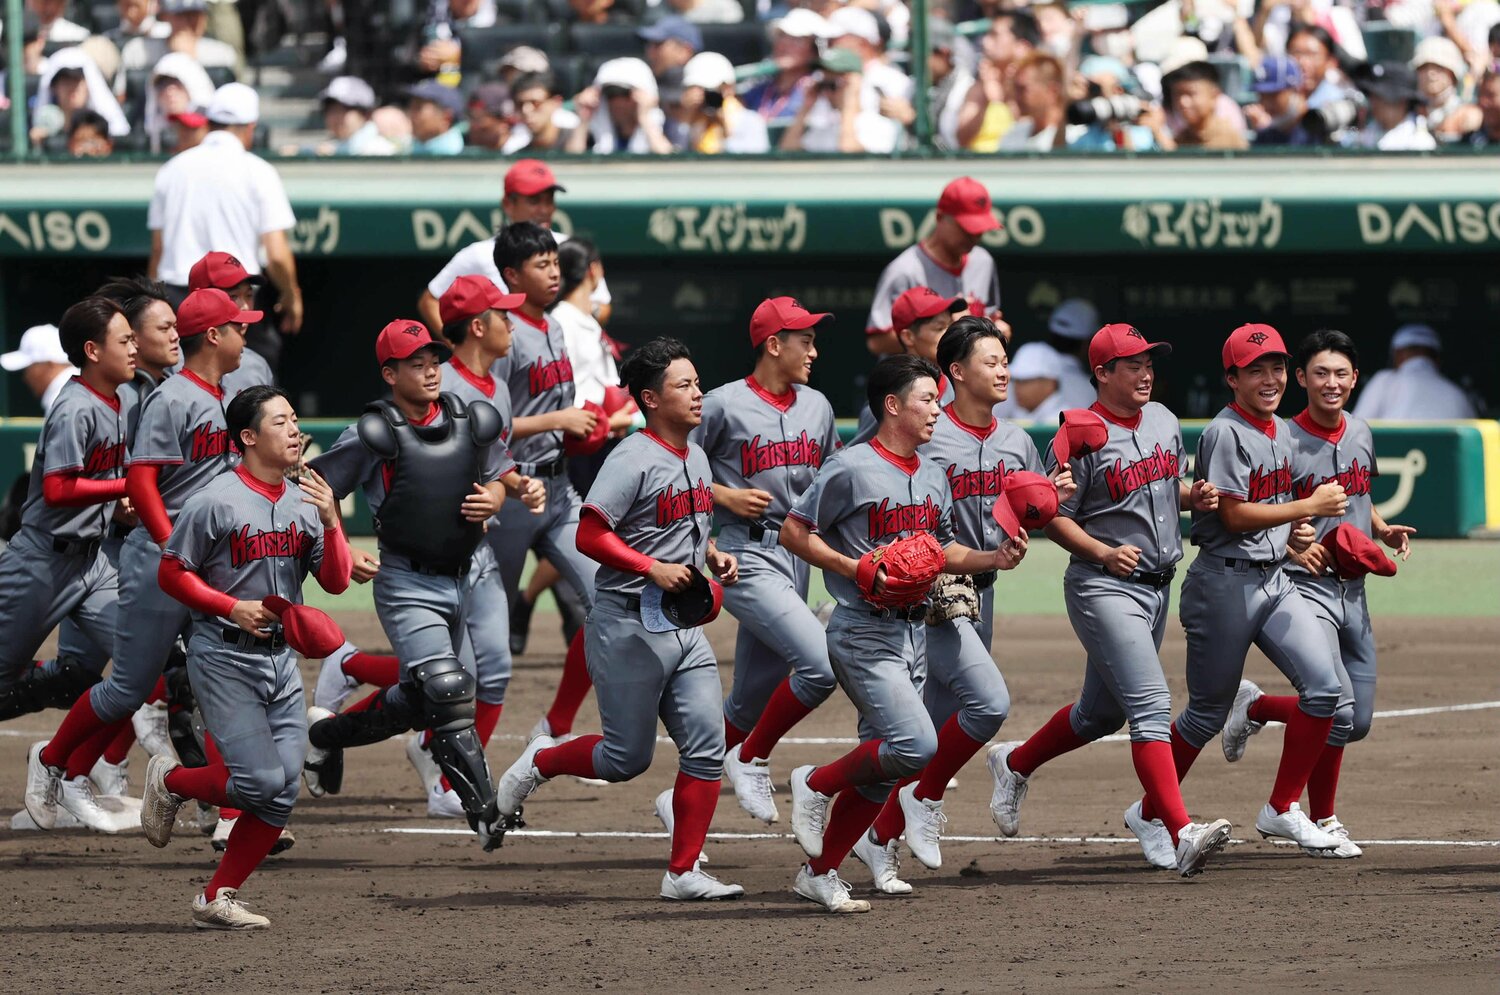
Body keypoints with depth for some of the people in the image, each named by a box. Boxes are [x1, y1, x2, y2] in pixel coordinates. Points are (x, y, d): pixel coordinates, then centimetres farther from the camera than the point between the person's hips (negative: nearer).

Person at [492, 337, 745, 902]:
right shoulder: (634, 461, -15)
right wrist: (654, 568, -25)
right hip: (628, 627, -8)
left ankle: (683, 872, 1)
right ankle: (542, 762, 27)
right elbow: (590, 536, -19)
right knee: (628, 759, 0)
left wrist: (714, 558, 8)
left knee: (706, 747, -2)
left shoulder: (696, 459, 13)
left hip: (685, 627, 8)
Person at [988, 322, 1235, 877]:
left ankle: (1015, 764, 43)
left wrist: (1195, 497, 1)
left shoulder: (1164, 421, 10)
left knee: (1103, 712, 19)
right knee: (1151, 706, -20)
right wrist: (1104, 552, -23)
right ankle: (1181, 835, -29)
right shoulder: (1083, 436, -12)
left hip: (1157, 586, 8)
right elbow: (1053, 517, -10)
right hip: (1104, 587, -8)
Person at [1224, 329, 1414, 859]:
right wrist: (1294, 548, -27)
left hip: (1352, 589, 7)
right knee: (1337, 708, -19)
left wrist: (1385, 532, 5)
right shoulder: (1284, 443, -12)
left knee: (1358, 721, 10)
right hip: (1305, 586, -7)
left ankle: (1254, 706, 31)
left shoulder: (1361, 434, 9)